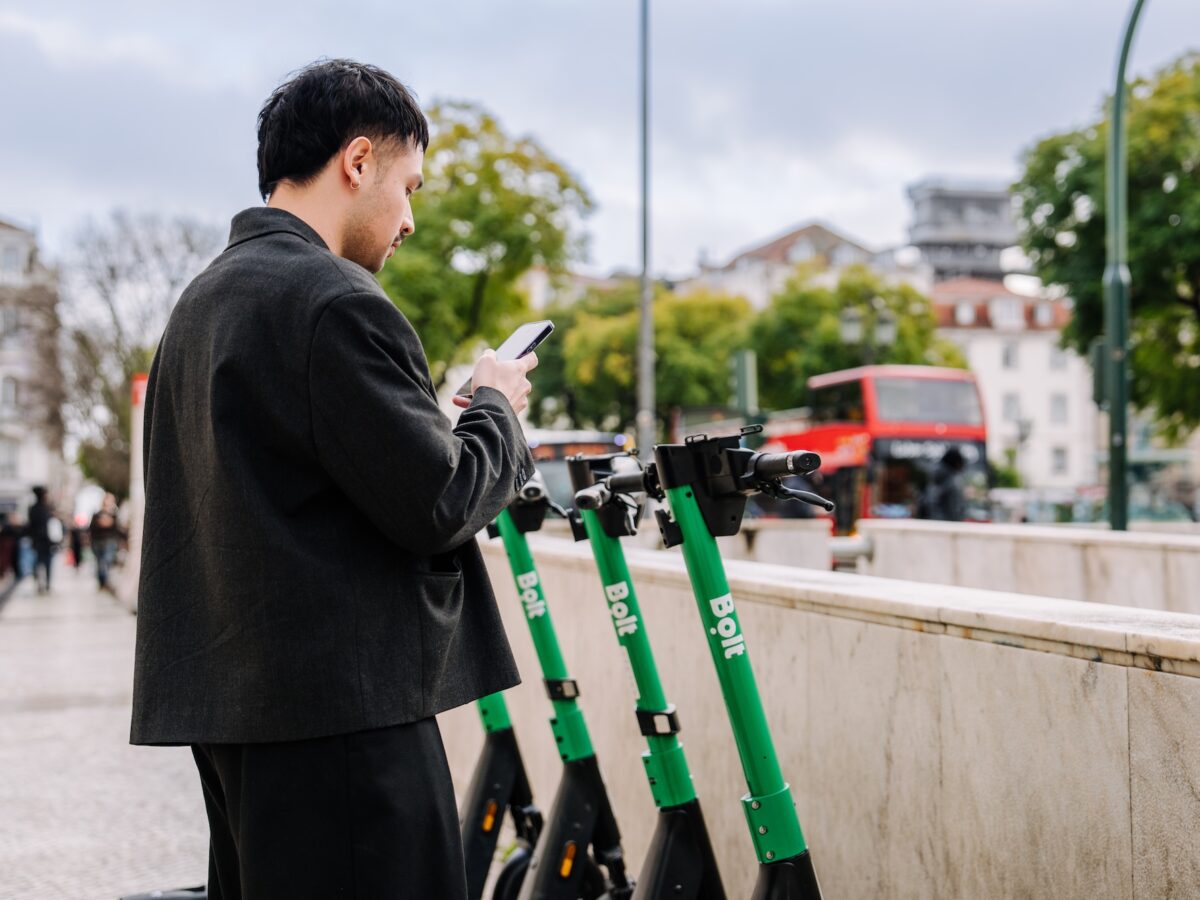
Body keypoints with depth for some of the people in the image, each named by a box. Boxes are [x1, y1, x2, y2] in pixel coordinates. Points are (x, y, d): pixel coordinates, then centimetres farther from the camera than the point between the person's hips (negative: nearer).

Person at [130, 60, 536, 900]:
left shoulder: (201, 301, 15)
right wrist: (497, 409, 2)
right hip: (345, 706, -10)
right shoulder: (337, 301, -15)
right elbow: (436, 504, -15)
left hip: (227, 699, 10)